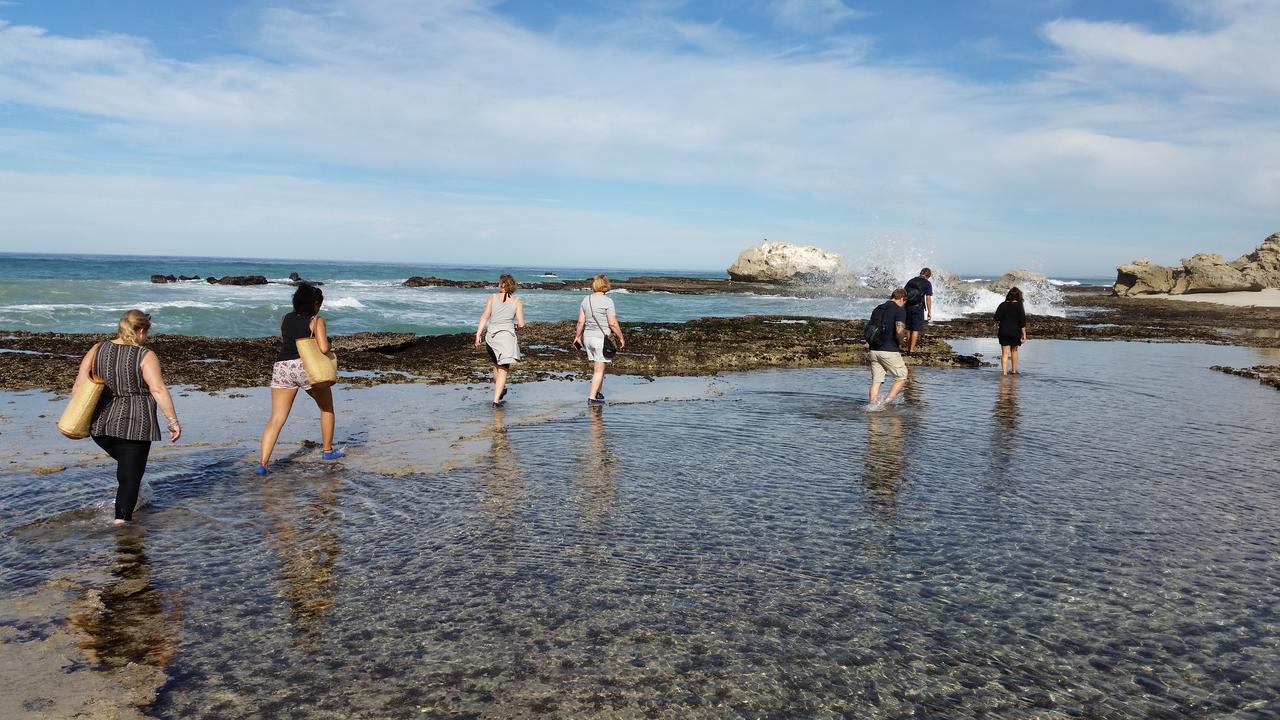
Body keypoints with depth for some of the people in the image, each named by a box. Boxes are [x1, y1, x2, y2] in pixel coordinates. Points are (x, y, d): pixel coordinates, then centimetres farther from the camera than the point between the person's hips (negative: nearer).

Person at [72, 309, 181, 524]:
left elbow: (79, 385, 4)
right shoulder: (145, 356, -9)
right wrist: (173, 421, -13)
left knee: (126, 462, 27)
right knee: (130, 473, 2)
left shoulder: (97, 350, 5)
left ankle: (130, 501, 30)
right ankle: (122, 519, 0)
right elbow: (158, 390, -16)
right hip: (134, 425, -5)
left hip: (100, 423, 5)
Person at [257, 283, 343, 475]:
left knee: (276, 420, 2)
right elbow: (324, 348, -11)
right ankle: (327, 450, 30)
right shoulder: (317, 320, -1)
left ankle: (263, 462, -11)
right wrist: (325, 344, 10)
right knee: (327, 408, 21)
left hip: (282, 367, 4)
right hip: (307, 367, -4)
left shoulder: (284, 320, 15)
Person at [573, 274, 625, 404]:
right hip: (602, 338, -6)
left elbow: (581, 321, 5)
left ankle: (599, 393, 26)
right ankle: (592, 397, 0)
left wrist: (577, 336, 16)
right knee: (599, 369, 1)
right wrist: (621, 338, -3)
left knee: (600, 367, 20)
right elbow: (613, 323, -14)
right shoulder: (607, 301, -12)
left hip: (588, 337, 6)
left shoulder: (586, 300, 4)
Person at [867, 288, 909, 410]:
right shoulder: (900, 310, -7)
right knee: (902, 377, 9)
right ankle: (886, 402, -2)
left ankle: (872, 405, 4)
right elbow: (899, 331, -22)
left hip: (874, 350, 6)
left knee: (876, 380, 10)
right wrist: (901, 342, -4)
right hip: (889, 351, -6)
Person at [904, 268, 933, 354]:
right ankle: (912, 350, -4)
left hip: (908, 307, 4)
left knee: (909, 329, 14)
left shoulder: (911, 281, 12)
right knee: (916, 329, -1)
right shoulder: (927, 284, 0)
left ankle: (908, 348, 18)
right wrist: (929, 312, -3)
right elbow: (928, 298, -6)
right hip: (918, 308, -4)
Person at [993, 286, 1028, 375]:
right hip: (1015, 332, 0)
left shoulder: (1003, 305, -1)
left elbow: (996, 318, -1)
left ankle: (1004, 371, -9)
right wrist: (1024, 334, -4)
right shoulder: (1019, 305, -7)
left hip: (1003, 332, 0)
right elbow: (1022, 321, -8)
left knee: (1005, 353, 1)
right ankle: (1014, 370, 29)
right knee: (1014, 350, 20)